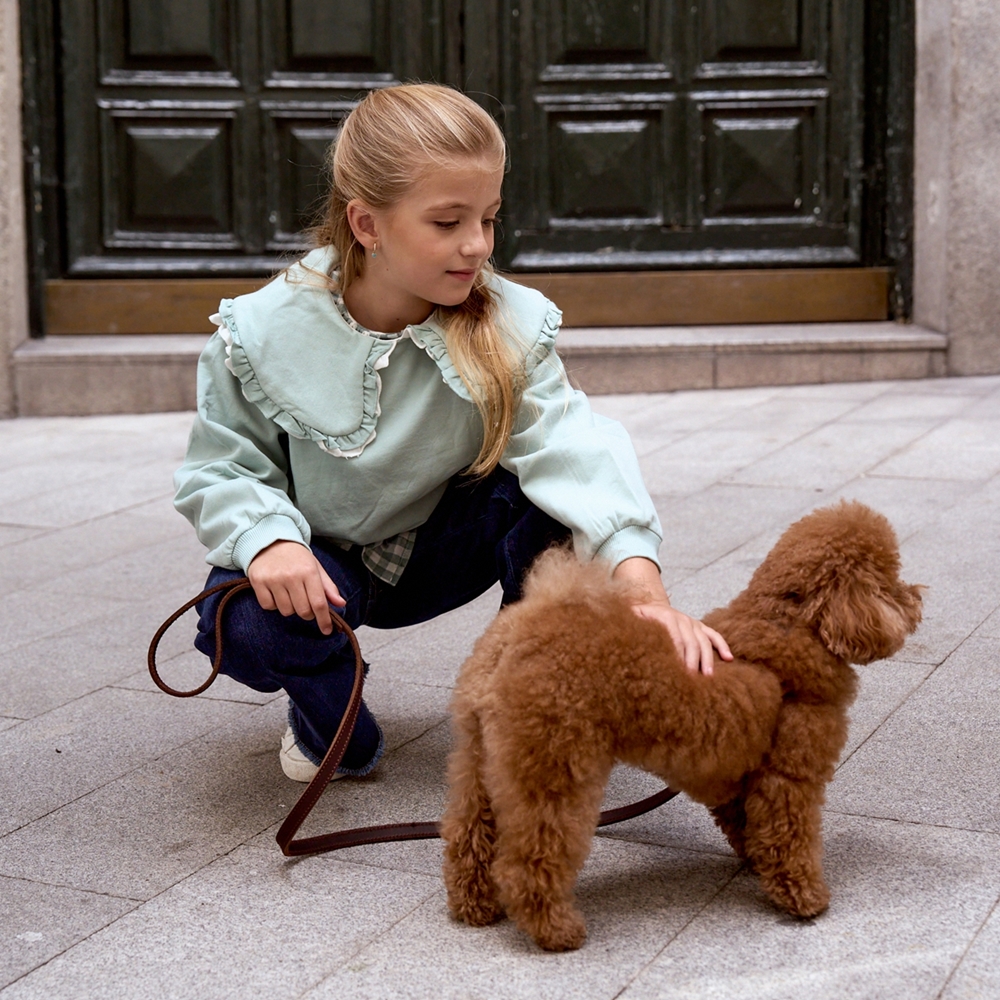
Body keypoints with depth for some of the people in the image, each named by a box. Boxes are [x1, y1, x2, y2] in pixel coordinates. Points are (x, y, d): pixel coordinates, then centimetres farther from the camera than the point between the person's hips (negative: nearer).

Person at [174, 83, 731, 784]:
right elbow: (221, 467, -10)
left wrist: (642, 581, -50)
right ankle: (330, 723, 4)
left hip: (437, 552, 2)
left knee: (545, 496, -28)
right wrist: (267, 539, -34)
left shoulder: (510, 326, -20)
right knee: (251, 626, -35)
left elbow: (573, 448, -34)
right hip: (319, 562, -1)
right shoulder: (265, 333, -20)